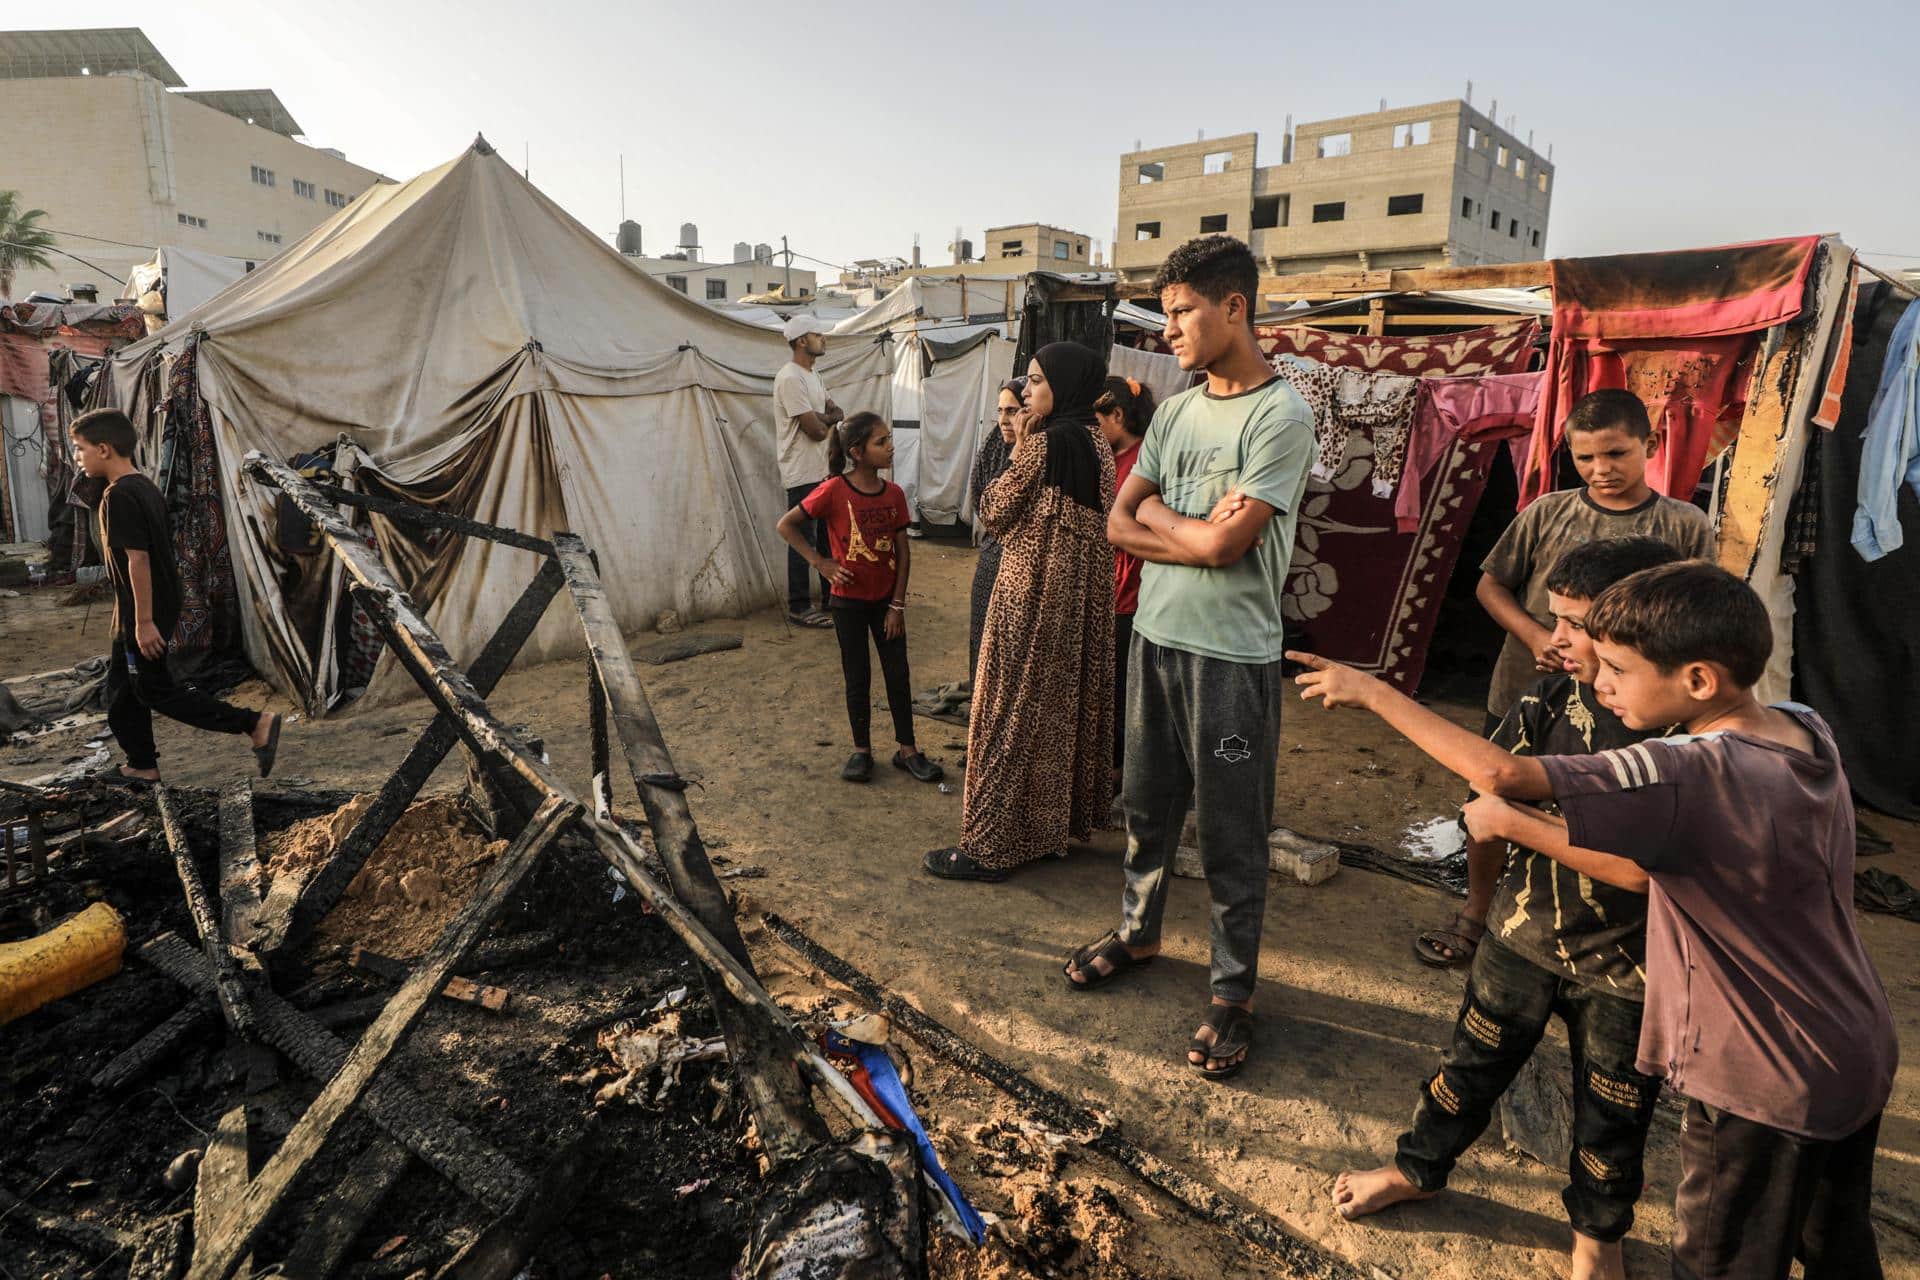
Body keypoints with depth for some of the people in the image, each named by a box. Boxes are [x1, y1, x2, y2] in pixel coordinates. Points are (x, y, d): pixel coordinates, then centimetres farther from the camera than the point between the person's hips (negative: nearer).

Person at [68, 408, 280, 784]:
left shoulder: (119, 496, -20)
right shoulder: (145, 487, 9)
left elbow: (137, 558, -24)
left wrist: (144, 620, -24)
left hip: (143, 612, -10)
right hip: (144, 609, 10)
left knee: (155, 690, -3)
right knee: (122, 686, 17)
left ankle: (256, 723, -8)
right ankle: (143, 765, 25)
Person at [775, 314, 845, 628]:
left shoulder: (812, 376, 15)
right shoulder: (790, 378, -17)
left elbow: (837, 413, 9)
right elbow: (816, 430, -21)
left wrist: (821, 418, -13)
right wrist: (830, 419, 1)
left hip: (822, 470, 10)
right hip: (803, 475, -10)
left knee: (828, 536, 16)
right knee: (803, 541, -2)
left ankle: (832, 596, 28)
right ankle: (799, 607, 7)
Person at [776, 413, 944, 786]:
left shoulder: (894, 493, -4)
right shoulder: (833, 491, -16)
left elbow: (903, 551, -1)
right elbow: (786, 525, -9)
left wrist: (898, 604, -3)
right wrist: (820, 562, -13)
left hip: (886, 600, 3)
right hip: (849, 601, -3)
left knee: (898, 675, 8)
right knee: (858, 677, 8)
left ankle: (907, 750, 21)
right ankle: (861, 750, 24)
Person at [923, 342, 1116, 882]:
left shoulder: (1043, 442, -17)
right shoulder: (1098, 444, 10)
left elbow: (995, 512, -9)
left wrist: (1017, 448, -2)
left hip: (1031, 594, -9)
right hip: (1082, 596, 9)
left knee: (1012, 713, -2)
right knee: (1067, 705, 16)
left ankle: (991, 845, 6)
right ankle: (1058, 823, 28)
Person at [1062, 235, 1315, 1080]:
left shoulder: (1281, 417, -13)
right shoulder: (1175, 412, 9)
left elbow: (1223, 544, -21)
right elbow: (1119, 524, 5)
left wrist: (1156, 514, -4)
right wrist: (1193, 531, -12)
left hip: (1232, 658, -6)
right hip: (1155, 639, 7)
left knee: (1231, 838, 6)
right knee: (1147, 809, 20)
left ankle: (1232, 993, 23)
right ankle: (1137, 933, 41)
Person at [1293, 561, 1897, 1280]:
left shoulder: (1693, 776, -32)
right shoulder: (1808, 731, -7)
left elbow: (1500, 774, -35)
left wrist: (1371, 693, -26)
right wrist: (1518, 825, -11)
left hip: (1765, 1087, -8)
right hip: (1860, 1058, 9)